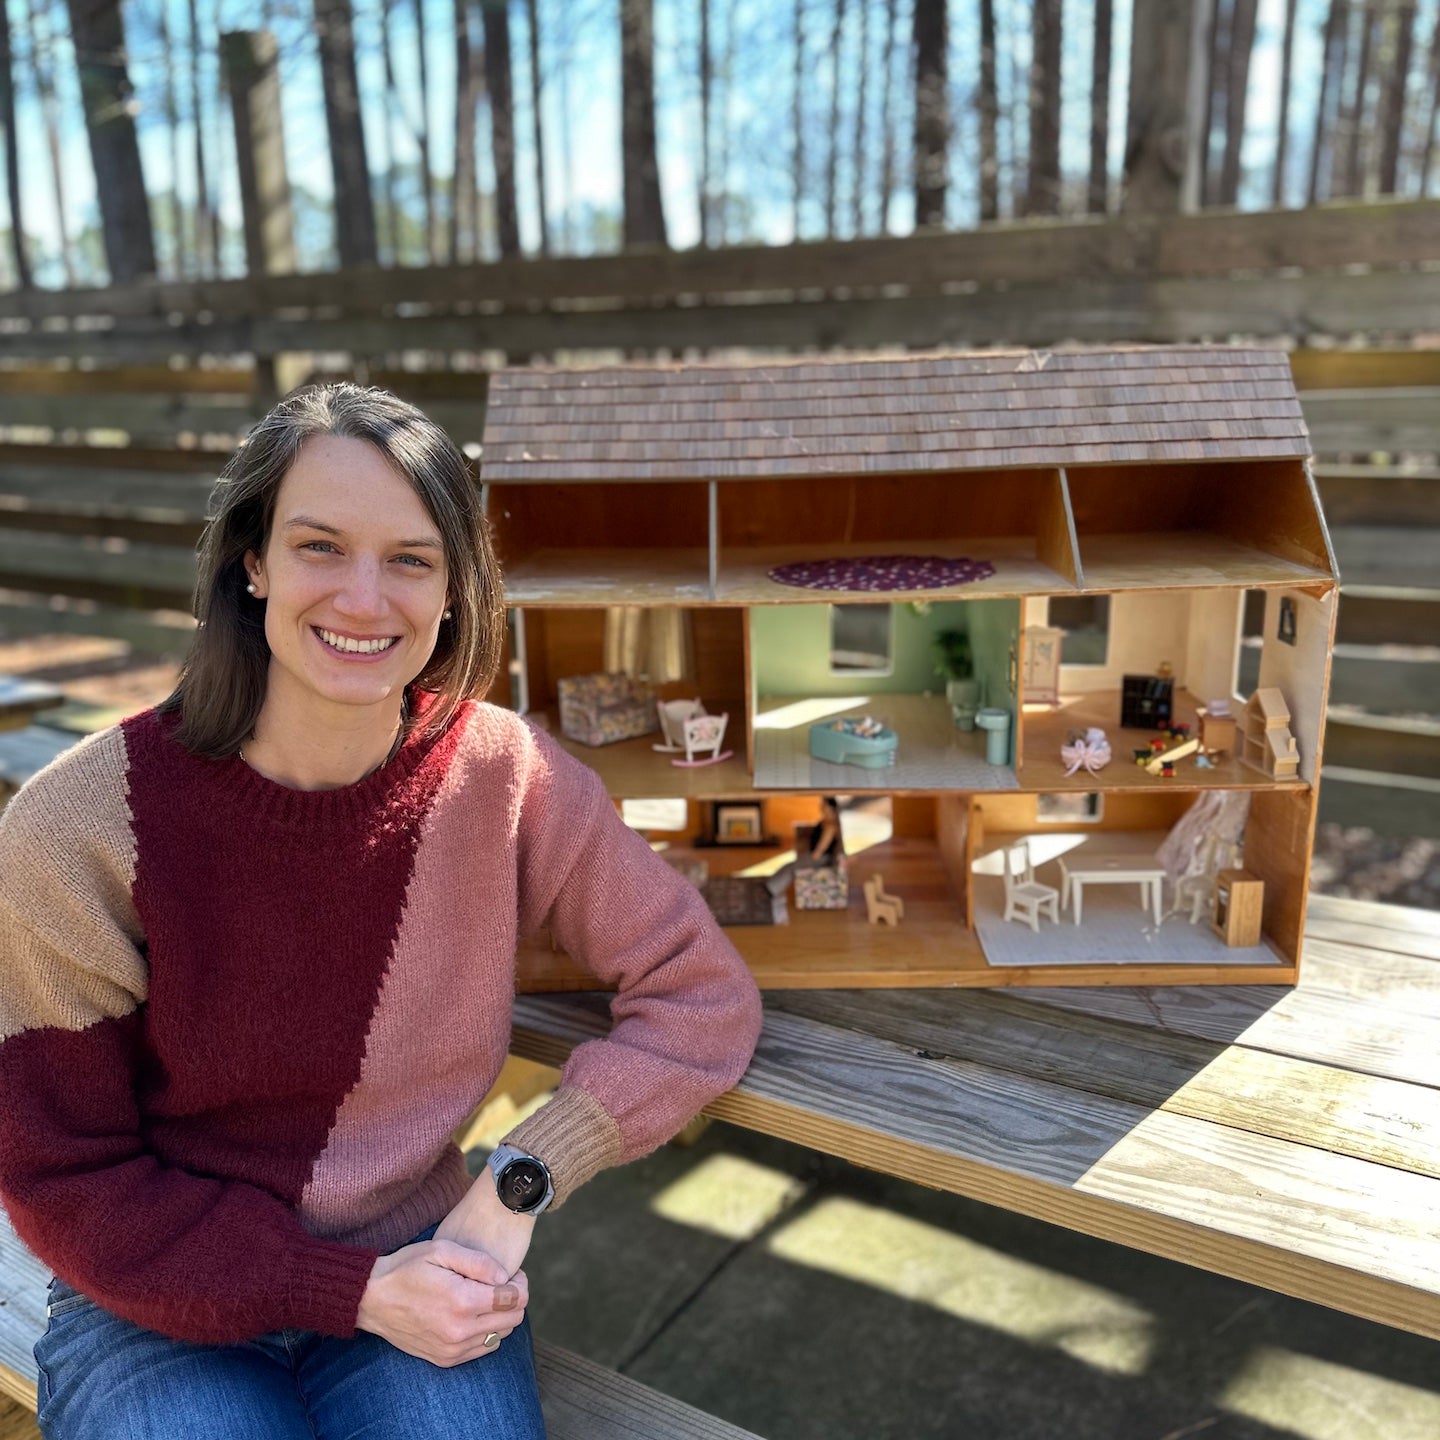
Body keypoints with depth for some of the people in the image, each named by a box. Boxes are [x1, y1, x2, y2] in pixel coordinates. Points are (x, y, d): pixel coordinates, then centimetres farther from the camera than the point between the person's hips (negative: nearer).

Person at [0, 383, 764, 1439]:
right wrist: (352, 1291, -16)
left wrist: (519, 1188, -17)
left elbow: (702, 997, -8)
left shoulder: (506, 776, -14)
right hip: (159, 1309, -1)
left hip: (422, 1280, 2)